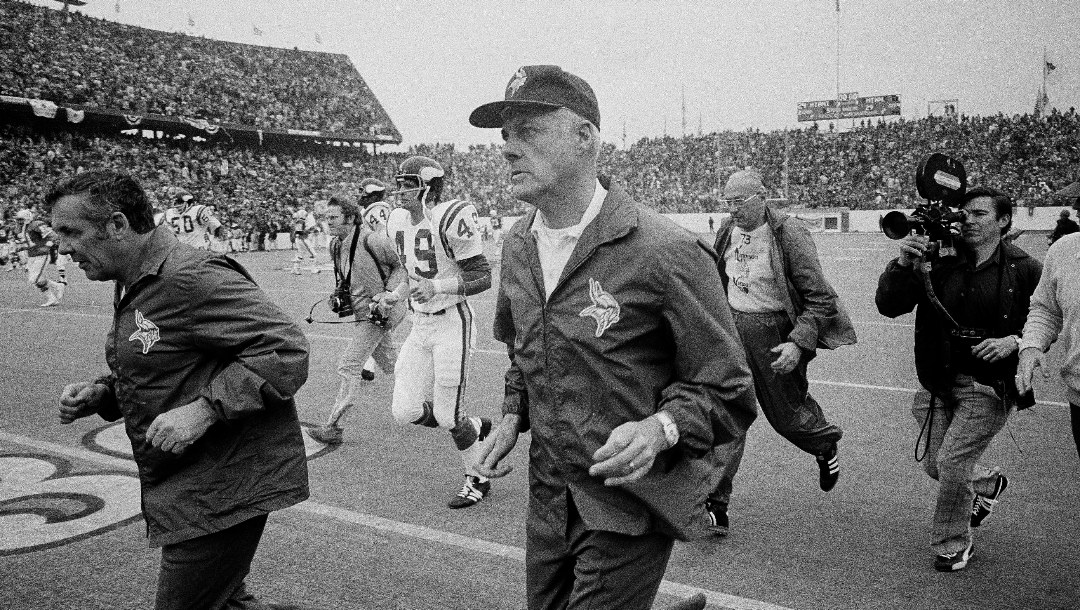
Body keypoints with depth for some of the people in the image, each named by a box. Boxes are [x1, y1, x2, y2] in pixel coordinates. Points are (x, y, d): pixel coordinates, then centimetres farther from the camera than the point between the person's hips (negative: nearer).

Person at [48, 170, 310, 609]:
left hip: (225, 487, -10)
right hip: (187, 490, 10)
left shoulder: (192, 278, -21)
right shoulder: (134, 286, 13)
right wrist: (101, 394, 5)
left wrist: (204, 410, -29)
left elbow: (287, 351, -25)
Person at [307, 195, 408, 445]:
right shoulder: (335, 246, 7)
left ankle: (333, 426, -3)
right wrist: (339, 297, 9)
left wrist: (389, 295, -19)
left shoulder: (371, 239, -18)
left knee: (349, 366, -10)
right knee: (391, 365, 19)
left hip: (377, 312, -9)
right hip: (362, 311, 9)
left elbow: (401, 267, -11)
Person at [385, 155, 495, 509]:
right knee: (406, 411, 2)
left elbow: (483, 278, -17)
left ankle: (477, 480, 25)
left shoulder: (449, 220, -17)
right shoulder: (398, 222, 7)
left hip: (451, 323, -7)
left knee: (447, 416, 0)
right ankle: (477, 426, 26)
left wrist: (436, 287, -27)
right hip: (419, 325, 8)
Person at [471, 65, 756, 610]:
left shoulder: (666, 252, -19)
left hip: (629, 510, -6)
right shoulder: (517, 245, 3)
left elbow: (726, 392, -12)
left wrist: (660, 429, -29)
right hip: (546, 500, 7)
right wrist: (513, 416, 4)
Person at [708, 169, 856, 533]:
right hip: (732, 329, 4)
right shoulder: (727, 230, 3)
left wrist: (799, 344, -25)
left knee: (786, 413, 12)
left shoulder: (789, 234, -15)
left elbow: (819, 298, -14)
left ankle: (825, 446, 49)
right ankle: (715, 506, 0)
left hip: (776, 334, -4)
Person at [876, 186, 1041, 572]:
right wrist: (903, 264, -24)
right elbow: (888, 306, -9)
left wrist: (1015, 341, -17)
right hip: (938, 384, 4)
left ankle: (953, 546, 15)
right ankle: (988, 483, 48)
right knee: (934, 465, 13)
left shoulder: (1024, 270, -6)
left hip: (990, 385, -4)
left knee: (952, 463, -9)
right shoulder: (937, 262, -2)